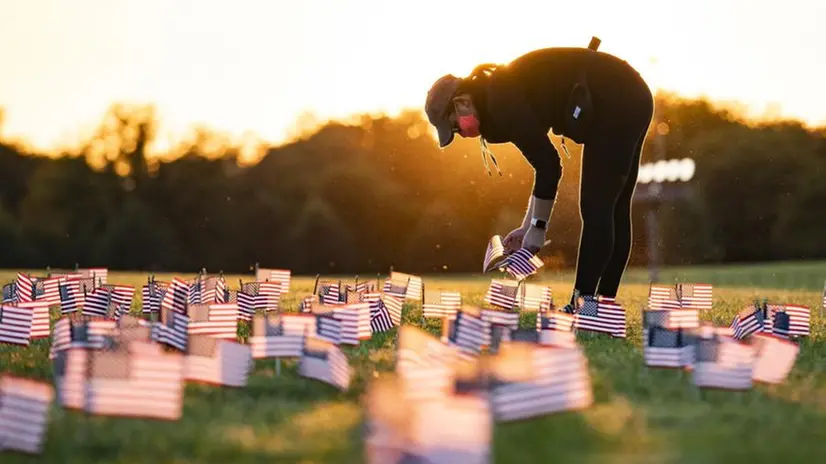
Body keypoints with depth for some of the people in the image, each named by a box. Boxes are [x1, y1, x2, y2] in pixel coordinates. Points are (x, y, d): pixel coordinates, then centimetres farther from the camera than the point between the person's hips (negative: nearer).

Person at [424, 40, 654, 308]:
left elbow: (548, 164, -16)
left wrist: (537, 227, -6)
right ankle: (604, 304, 17)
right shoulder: (505, 93, 16)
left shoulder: (503, 104, -14)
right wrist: (529, 226, 20)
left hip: (615, 105, -10)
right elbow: (545, 163, 21)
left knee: (595, 210, -7)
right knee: (613, 210, 12)